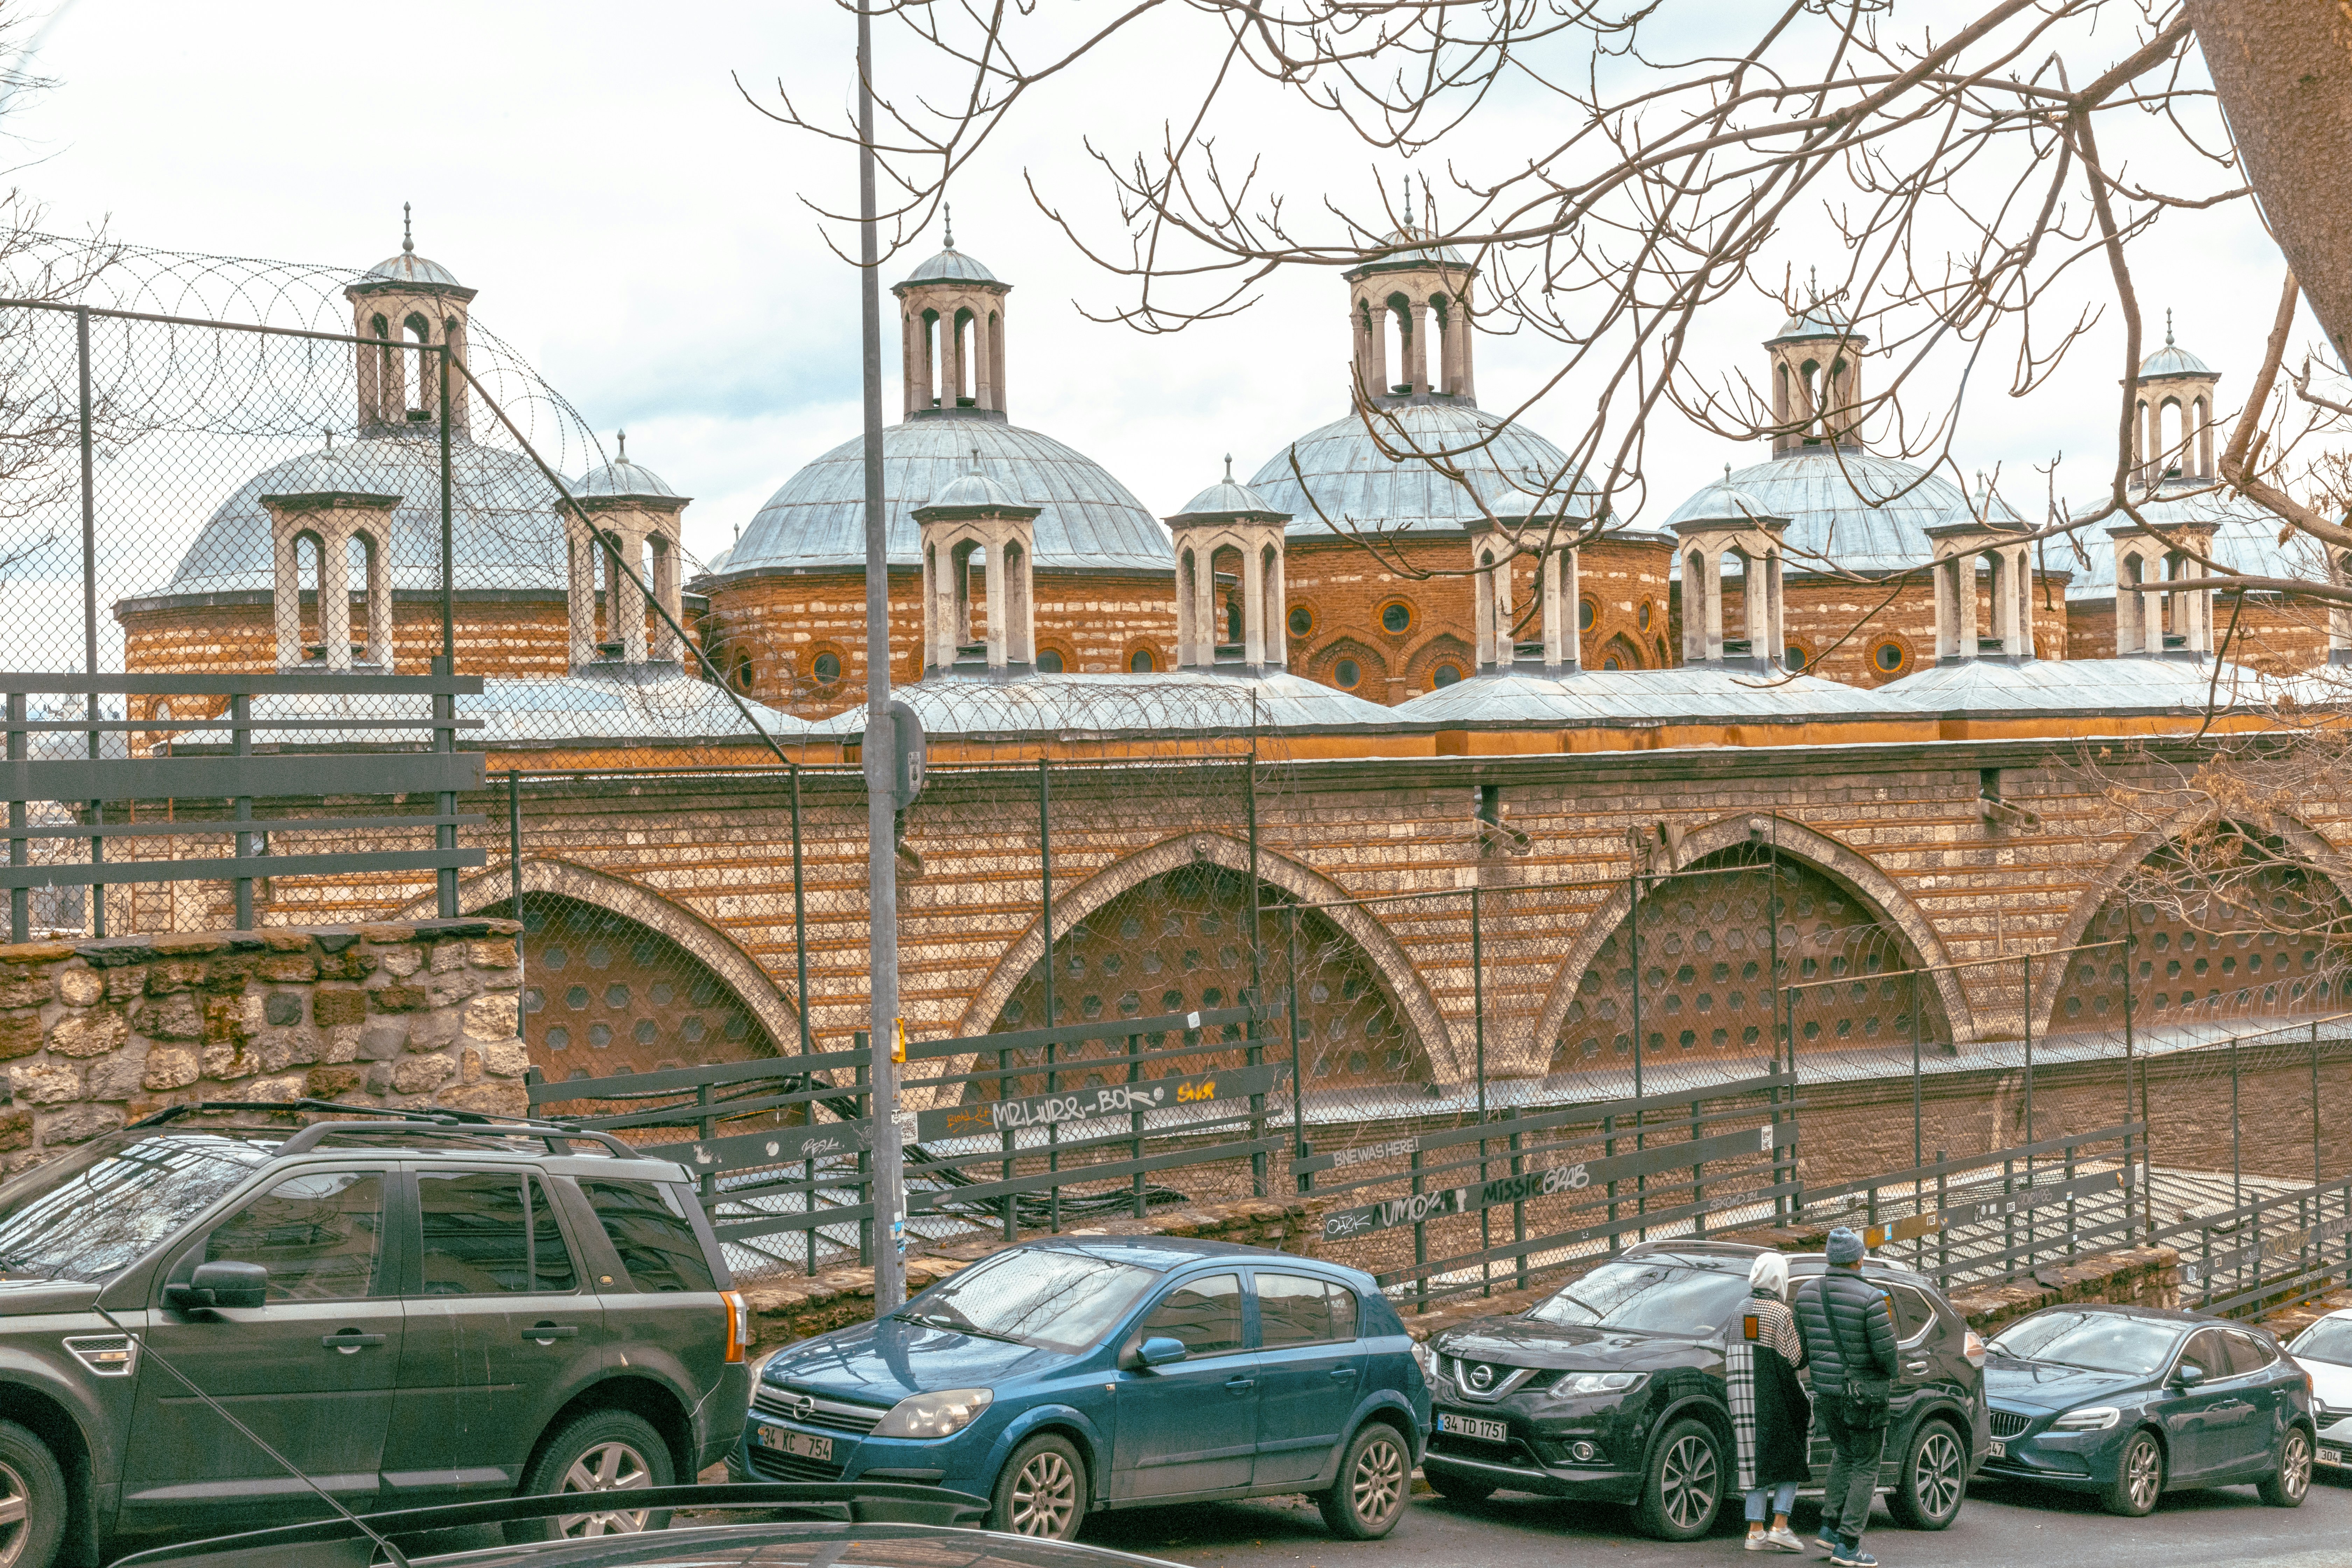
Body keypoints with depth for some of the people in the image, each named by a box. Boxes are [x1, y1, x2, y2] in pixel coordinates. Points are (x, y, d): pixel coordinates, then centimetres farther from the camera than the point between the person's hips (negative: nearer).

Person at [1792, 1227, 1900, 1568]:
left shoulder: (1807, 1293, -1)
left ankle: (1831, 1527, 20)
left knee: (1844, 1454, 26)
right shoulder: (1870, 1299, -19)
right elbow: (1886, 1352, -18)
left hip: (1825, 1391, 6)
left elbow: (1802, 1346, 7)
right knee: (1865, 1468, 4)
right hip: (1864, 1395, -6)